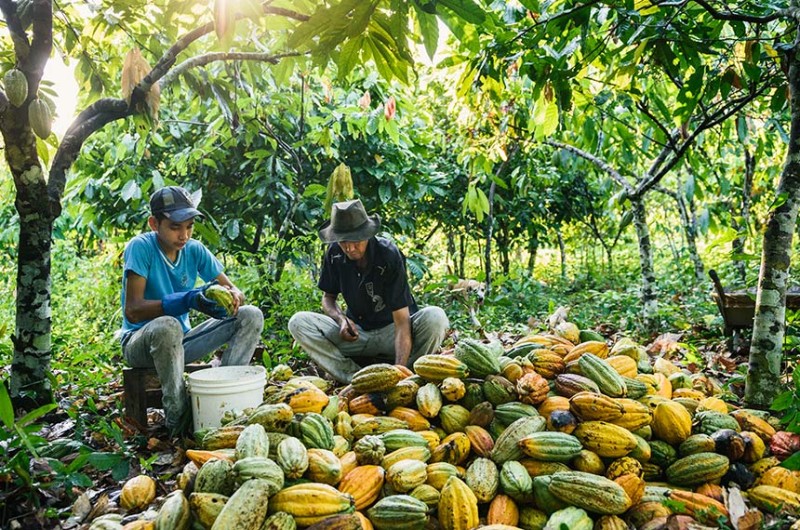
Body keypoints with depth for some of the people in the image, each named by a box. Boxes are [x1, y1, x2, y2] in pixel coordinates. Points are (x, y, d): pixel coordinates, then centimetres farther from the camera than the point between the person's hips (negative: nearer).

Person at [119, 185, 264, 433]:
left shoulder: (195, 250, 0)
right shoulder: (141, 247, -14)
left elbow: (234, 290, 0)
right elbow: (132, 311, -23)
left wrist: (232, 297, -26)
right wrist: (188, 300, -35)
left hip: (181, 340, 5)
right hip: (140, 342, -5)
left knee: (251, 315, -10)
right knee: (167, 326, -40)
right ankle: (179, 419, -24)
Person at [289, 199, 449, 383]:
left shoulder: (389, 256, -23)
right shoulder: (334, 254, -9)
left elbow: (402, 321, -27)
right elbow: (328, 297, 8)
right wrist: (341, 319, -16)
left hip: (390, 331, -3)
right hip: (357, 333, 4)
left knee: (435, 318, -33)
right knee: (299, 322, -17)